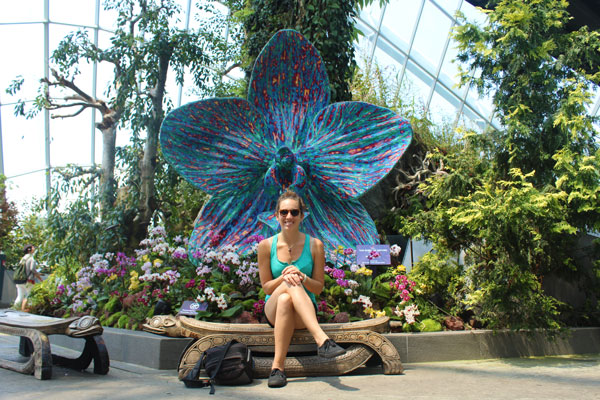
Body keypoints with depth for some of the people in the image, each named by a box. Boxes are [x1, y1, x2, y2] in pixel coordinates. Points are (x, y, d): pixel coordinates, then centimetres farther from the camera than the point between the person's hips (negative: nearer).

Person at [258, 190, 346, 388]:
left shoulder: (314, 245, -2)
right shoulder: (266, 245, -1)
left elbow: (319, 287, 1)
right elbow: (266, 287, 1)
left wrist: (303, 277, -21)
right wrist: (284, 278, -21)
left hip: (304, 315, 0)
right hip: (273, 311, 1)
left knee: (290, 289, -37)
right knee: (284, 299, -35)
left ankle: (277, 366, -41)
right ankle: (322, 339, -46)